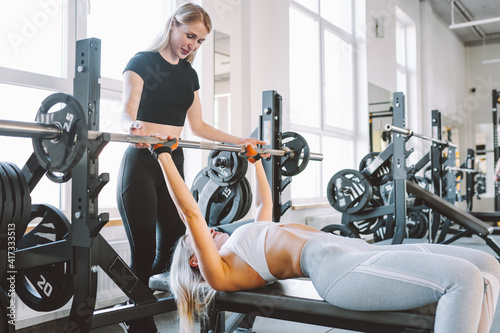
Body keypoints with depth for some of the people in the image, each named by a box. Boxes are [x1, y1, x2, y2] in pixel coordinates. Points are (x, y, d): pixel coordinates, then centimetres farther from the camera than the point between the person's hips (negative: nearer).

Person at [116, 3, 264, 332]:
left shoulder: (189, 74, 16)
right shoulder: (143, 62, -3)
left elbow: (198, 126, 18)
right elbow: (127, 111, -17)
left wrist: (239, 141, 11)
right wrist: (136, 126, -40)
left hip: (174, 164, 6)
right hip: (141, 162, -6)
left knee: (172, 247, 4)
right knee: (144, 253, -5)